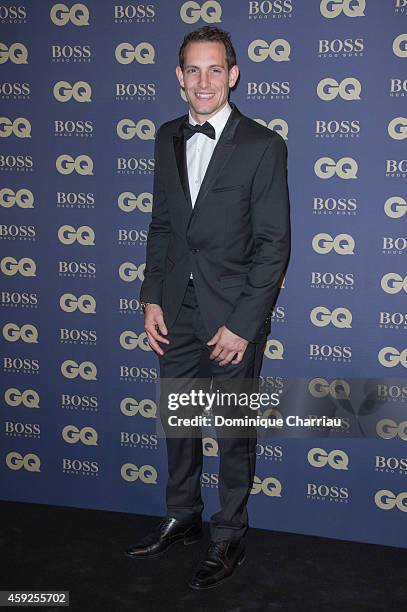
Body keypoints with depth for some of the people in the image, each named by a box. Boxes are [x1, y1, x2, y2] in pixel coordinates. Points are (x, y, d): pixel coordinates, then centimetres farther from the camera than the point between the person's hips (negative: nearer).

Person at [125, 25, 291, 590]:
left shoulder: (263, 146, -10)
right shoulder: (168, 139, 7)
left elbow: (274, 244, -12)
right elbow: (161, 225, 12)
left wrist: (242, 325, -15)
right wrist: (152, 298, 4)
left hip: (234, 315, -5)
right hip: (177, 311, 5)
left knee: (234, 431, 10)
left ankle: (230, 536, 29)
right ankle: (182, 518, 39)